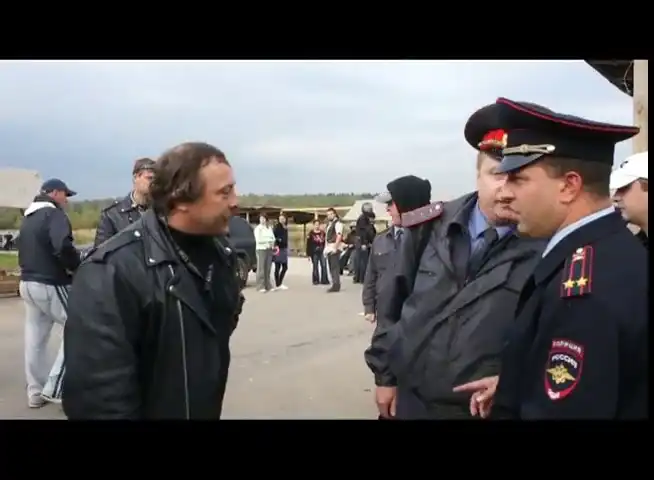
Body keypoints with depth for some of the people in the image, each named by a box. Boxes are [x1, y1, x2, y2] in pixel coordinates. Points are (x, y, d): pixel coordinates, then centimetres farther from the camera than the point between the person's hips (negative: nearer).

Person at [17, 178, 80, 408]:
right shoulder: (54, 214, -13)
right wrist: (76, 265, -13)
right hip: (50, 285, -9)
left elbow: (25, 251, 20)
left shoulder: (28, 217, 17)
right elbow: (63, 247, -28)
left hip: (27, 282, 9)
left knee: (35, 339, 13)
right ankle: (54, 388, -1)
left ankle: (36, 392, 21)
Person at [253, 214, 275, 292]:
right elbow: (258, 240, -10)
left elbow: (273, 238, 12)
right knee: (261, 268, -9)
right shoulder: (257, 228, -1)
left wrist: (272, 244, -6)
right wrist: (268, 241, -4)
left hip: (269, 249, 5)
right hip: (261, 249, -5)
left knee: (268, 268, 6)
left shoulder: (270, 228, 15)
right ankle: (261, 287, -10)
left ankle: (268, 286, 10)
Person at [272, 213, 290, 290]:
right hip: (278, 249, -8)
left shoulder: (285, 227, 13)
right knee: (278, 267, -2)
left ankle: (280, 283, 20)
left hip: (284, 249, 8)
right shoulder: (277, 227, -9)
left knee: (285, 267, 11)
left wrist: (286, 248, 15)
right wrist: (276, 245, -30)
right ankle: (277, 285, 3)